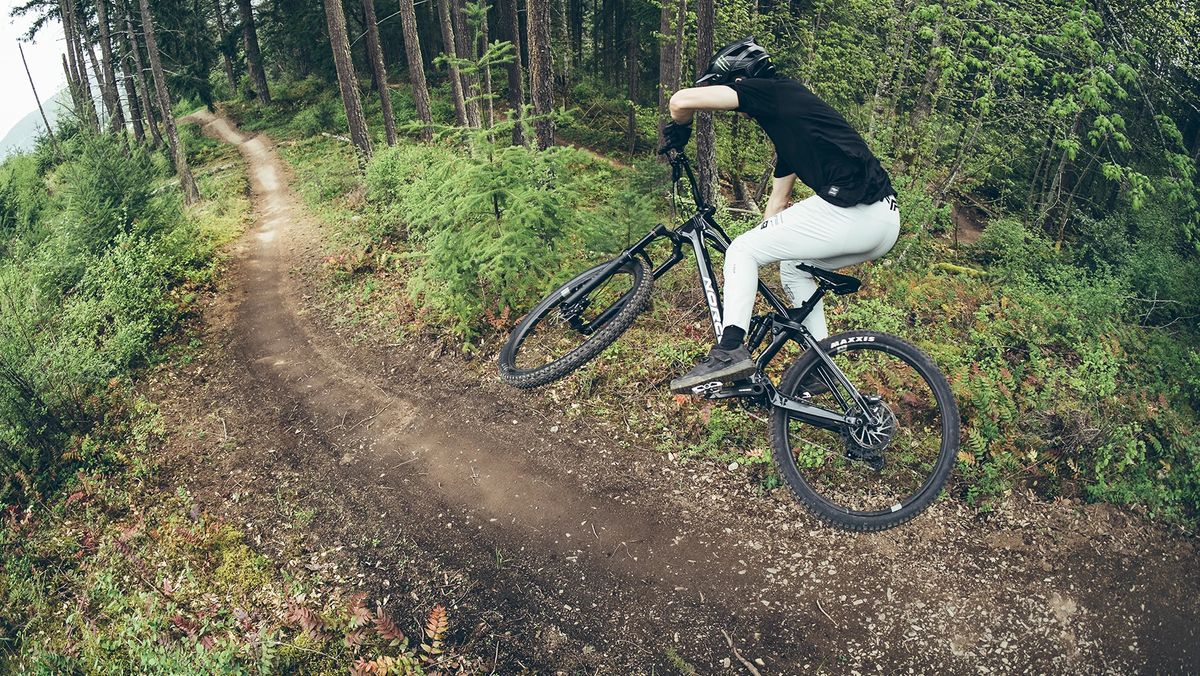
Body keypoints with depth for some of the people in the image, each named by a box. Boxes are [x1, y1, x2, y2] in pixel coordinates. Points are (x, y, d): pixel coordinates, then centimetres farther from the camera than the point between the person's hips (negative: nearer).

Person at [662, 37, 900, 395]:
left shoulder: (770, 90, 2)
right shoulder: (789, 104, 28)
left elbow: (682, 100, -9)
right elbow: (778, 200, 30)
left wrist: (677, 131, 15)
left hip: (850, 212, -9)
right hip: (884, 220, 9)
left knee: (741, 250, 0)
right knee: (794, 265, 28)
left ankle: (730, 350, -11)